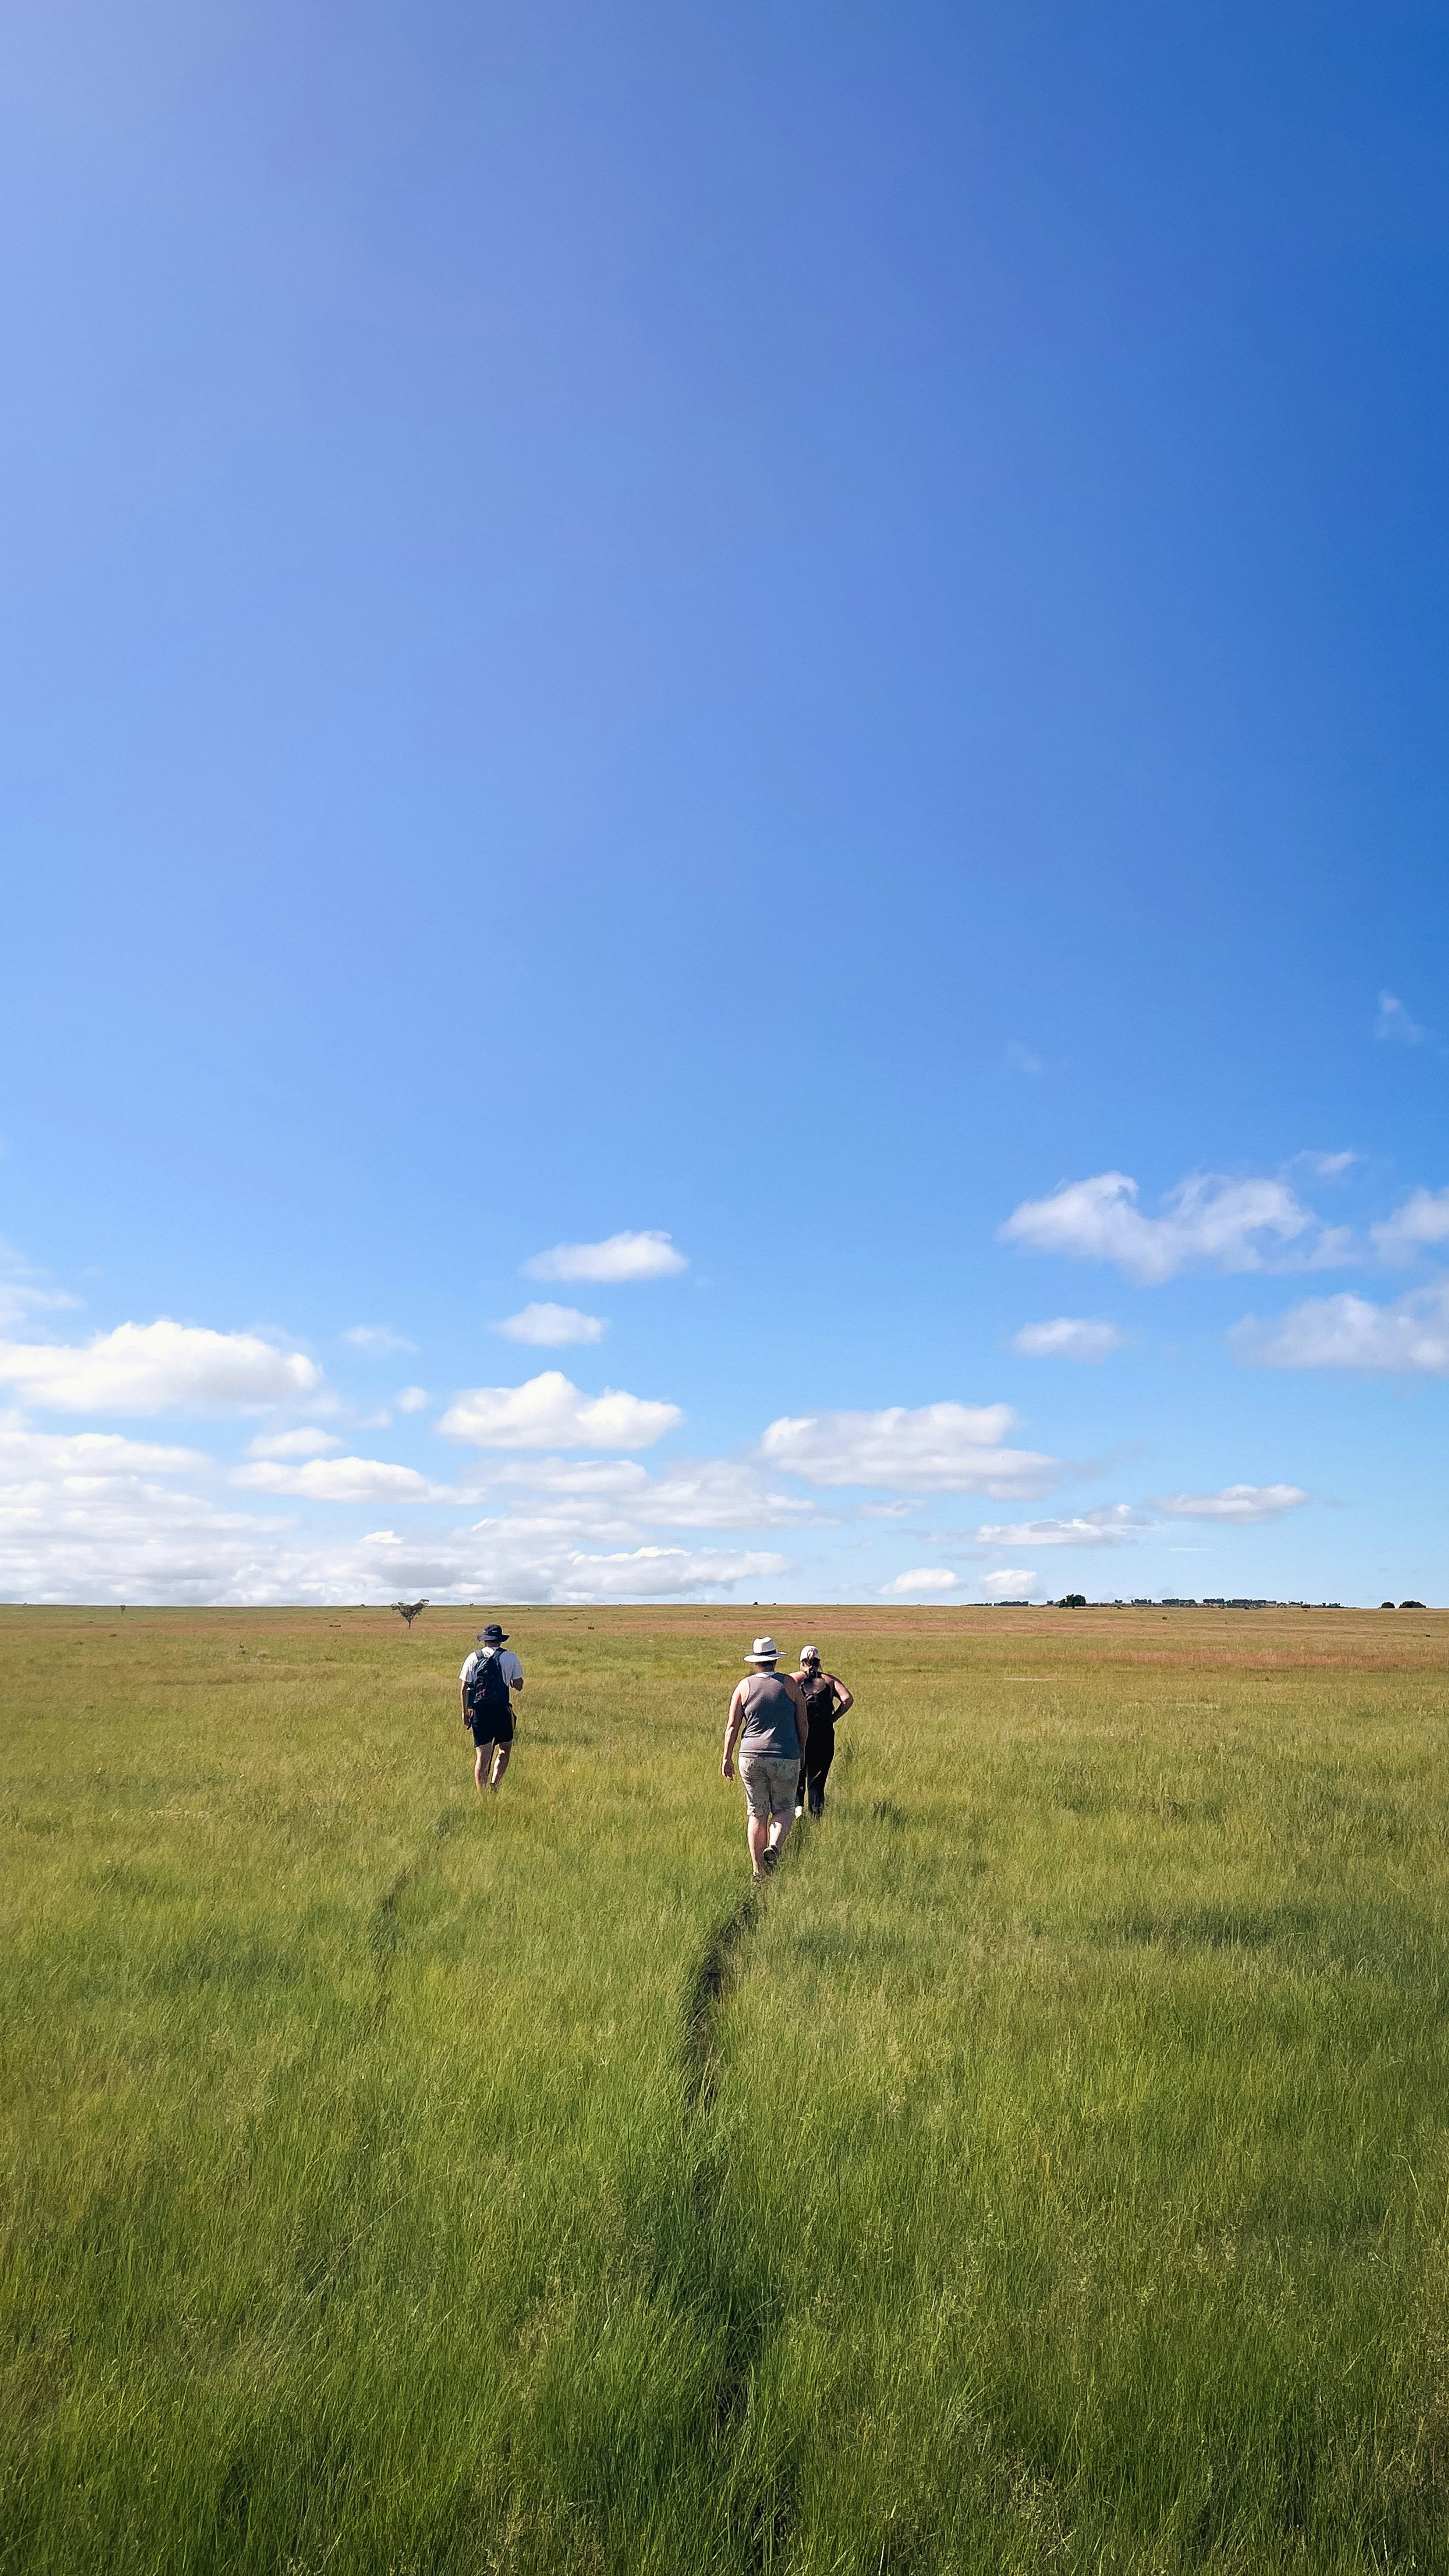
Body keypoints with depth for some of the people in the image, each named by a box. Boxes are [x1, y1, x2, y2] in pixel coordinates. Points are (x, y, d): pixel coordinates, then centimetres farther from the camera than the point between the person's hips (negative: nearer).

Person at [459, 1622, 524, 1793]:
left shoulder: (473, 1658, 4)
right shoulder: (511, 1658, 0)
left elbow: (463, 1688, 4)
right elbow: (519, 1686, 2)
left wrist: (465, 1712, 12)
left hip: (479, 1713, 1)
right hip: (502, 1711, -1)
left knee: (482, 1755, 5)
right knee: (505, 1750, 17)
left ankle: (482, 1794, 1)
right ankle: (494, 1785, 2)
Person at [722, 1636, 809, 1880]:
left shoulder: (744, 1686, 2)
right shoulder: (790, 1684, 0)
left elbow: (732, 1725, 0)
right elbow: (803, 1723, 4)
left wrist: (727, 1758, 6)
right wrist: (802, 1751, 18)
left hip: (751, 1757, 1)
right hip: (785, 1758, -1)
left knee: (756, 1814, 10)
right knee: (784, 1809, 13)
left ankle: (759, 1871, 9)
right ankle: (774, 1847, -14)